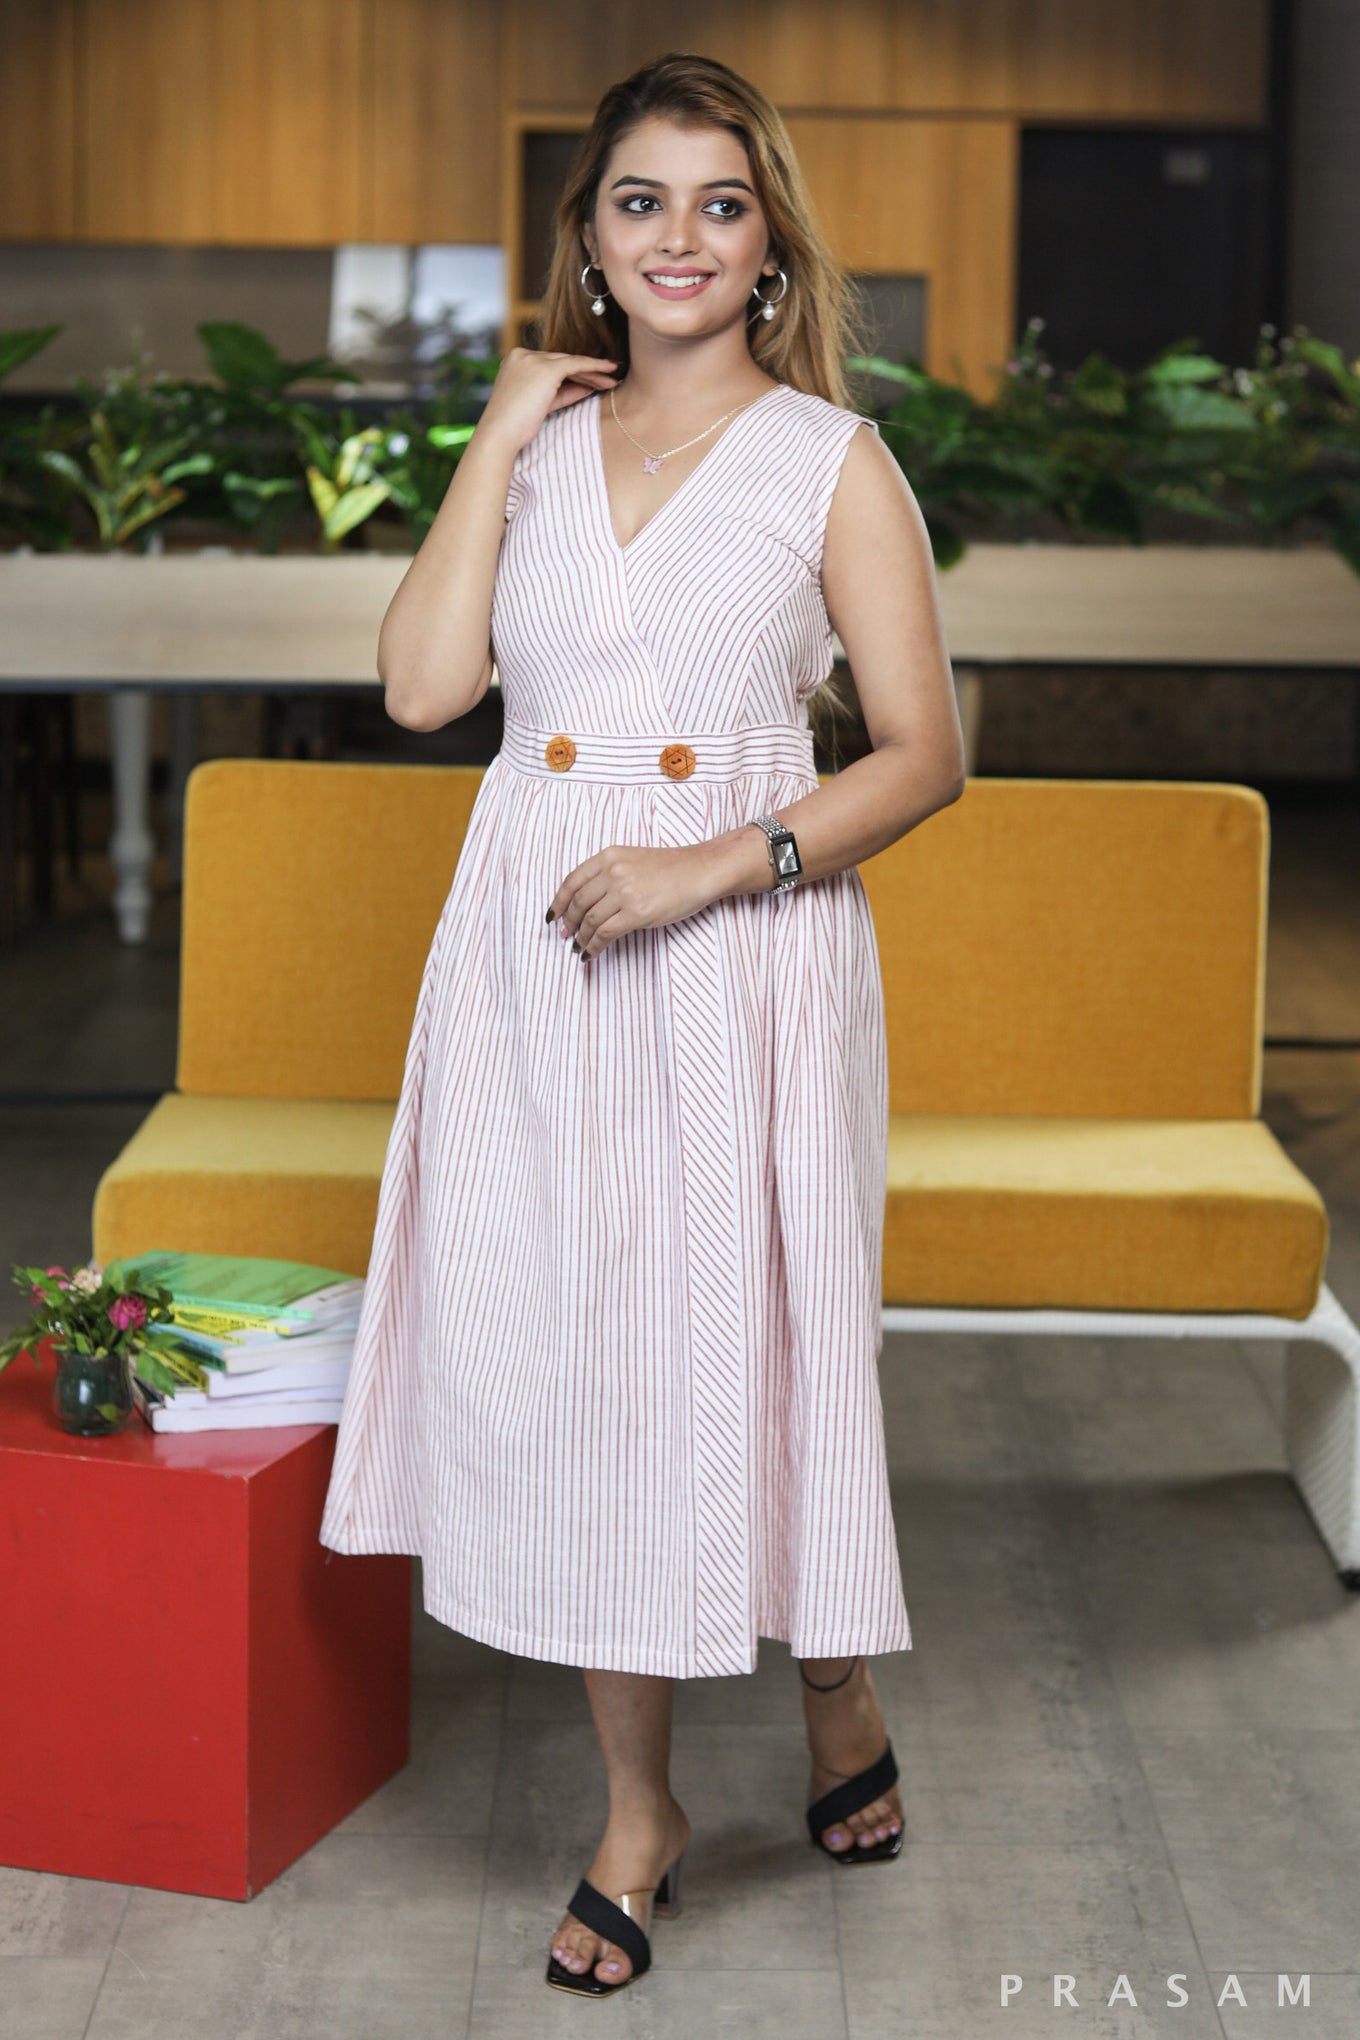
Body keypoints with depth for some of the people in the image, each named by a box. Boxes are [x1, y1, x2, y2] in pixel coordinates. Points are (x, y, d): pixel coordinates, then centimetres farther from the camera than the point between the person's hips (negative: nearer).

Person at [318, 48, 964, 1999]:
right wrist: (498, 440, -3)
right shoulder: (537, 442, 12)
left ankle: (842, 1706, 31)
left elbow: (925, 753, -3)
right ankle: (640, 1815, 19)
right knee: (566, 1357, 5)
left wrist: (718, 865, -15)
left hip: (745, 957, -3)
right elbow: (423, 683, -2)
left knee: (745, 1345, 2)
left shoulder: (832, 459, 1)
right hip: (536, 950, 3)